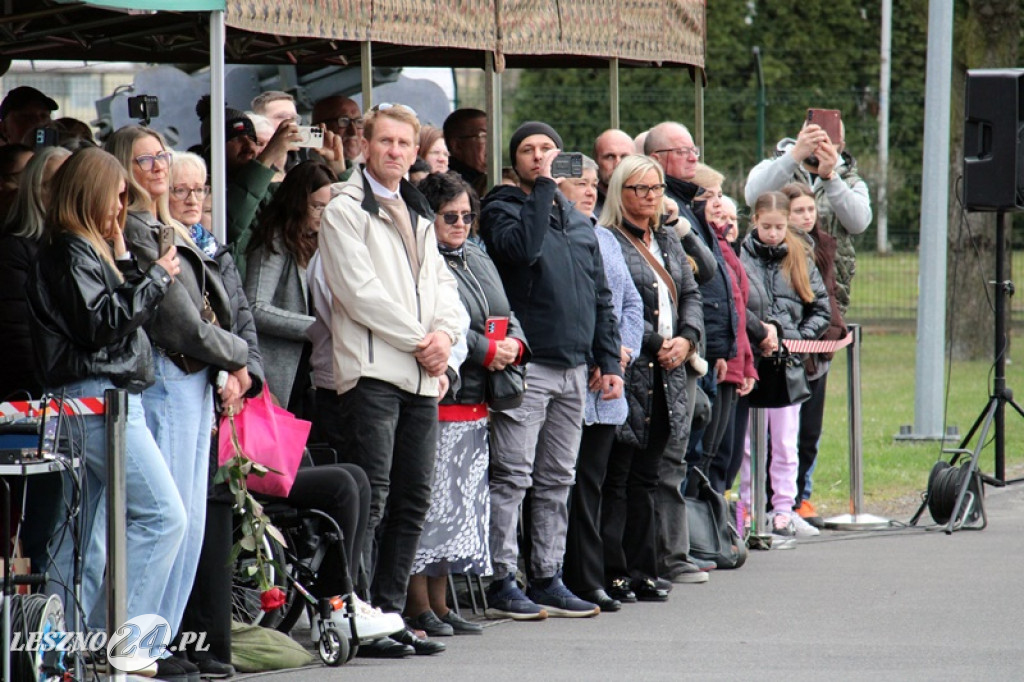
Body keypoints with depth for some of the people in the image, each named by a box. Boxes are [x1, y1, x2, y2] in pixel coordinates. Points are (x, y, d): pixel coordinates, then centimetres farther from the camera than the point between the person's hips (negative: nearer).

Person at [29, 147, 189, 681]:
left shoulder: (86, 249, 20)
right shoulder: (71, 252, -11)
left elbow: (128, 312, 18)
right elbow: (102, 324, -19)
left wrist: (123, 257, 10)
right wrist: (157, 278, -11)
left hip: (99, 399, 11)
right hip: (98, 396, -11)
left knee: (79, 533, 10)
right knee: (162, 514, -13)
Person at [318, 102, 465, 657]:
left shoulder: (418, 217, 21)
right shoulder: (345, 210, -2)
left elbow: (444, 289, 17)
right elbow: (359, 292, -11)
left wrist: (445, 334, -4)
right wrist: (420, 341, -11)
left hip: (422, 378, 7)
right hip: (372, 372, -7)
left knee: (412, 502, 7)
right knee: (369, 502, -10)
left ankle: (390, 614, 12)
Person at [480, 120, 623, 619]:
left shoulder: (579, 223, 19)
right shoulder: (502, 210, 0)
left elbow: (600, 297, 20)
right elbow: (524, 247, -23)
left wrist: (609, 361, 13)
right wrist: (541, 190, -15)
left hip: (574, 368, 6)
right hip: (526, 366, -6)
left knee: (557, 480, 9)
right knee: (512, 475, -8)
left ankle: (548, 578, 13)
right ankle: (501, 581, -7)